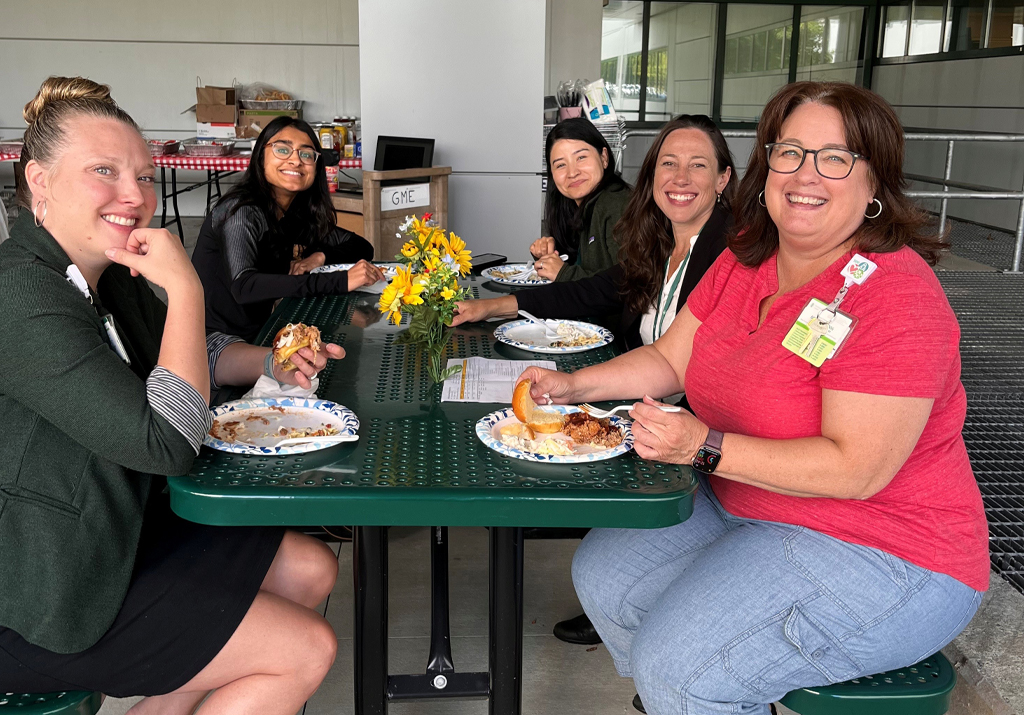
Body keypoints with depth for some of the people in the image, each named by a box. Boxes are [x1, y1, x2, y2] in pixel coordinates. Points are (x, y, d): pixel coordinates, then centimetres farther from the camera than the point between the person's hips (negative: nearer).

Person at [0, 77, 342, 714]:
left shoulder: (111, 276, 3)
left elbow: (182, 356, 22)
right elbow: (168, 442, -29)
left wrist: (269, 361, 3)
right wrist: (185, 285, -24)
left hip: (119, 532, 9)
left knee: (312, 569, 11)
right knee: (308, 650, -8)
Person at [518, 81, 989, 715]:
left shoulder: (894, 297, -23)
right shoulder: (744, 264, 3)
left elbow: (856, 469, -26)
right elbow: (668, 360, 9)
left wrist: (704, 447, -29)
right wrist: (573, 386, -7)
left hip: (883, 555, -8)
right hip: (743, 507, 8)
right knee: (602, 571, 5)